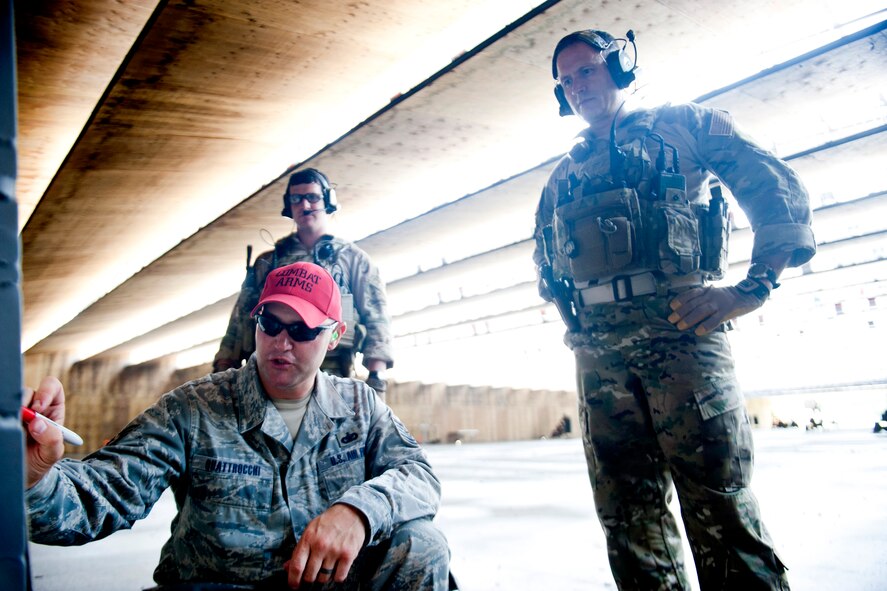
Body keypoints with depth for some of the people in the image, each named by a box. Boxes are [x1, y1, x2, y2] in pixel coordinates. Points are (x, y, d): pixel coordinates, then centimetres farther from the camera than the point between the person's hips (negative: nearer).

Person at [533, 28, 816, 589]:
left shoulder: (686, 123, 13)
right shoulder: (562, 176, 26)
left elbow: (779, 191, 3)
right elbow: (544, 263, 29)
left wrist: (752, 289, -10)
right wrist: (571, 314, 10)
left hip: (682, 330, -4)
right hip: (598, 352, 5)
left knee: (722, 509, -8)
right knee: (628, 519, 5)